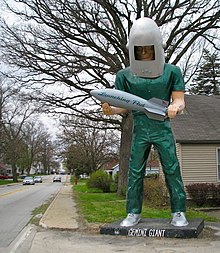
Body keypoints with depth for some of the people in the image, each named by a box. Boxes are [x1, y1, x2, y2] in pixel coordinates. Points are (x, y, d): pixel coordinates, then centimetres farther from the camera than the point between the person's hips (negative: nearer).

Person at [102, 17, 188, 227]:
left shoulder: (171, 72, -2)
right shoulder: (125, 75, 0)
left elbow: (179, 100, -3)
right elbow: (122, 105, 0)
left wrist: (175, 107, -28)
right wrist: (111, 109, -23)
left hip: (163, 129, -1)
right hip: (139, 130, 1)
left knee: (172, 169, -1)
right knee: (135, 172, 3)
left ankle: (178, 212, 9)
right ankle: (133, 213, 12)